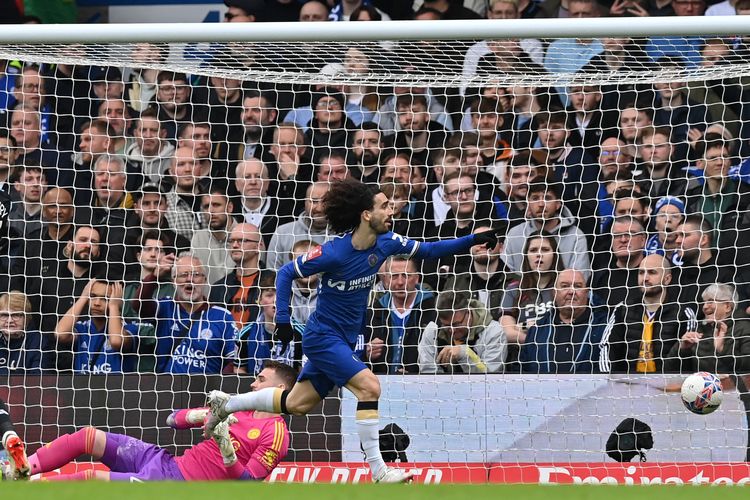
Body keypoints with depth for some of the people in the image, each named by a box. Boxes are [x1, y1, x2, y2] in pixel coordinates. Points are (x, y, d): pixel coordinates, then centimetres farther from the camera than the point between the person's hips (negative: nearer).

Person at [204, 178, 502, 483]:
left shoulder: (385, 243, -5)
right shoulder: (334, 252, -23)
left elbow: (428, 251, 6)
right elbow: (286, 273, -12)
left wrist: (473, 240, -4)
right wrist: (282, 318, -16)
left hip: (345, 340, 8)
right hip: (323, 337, -8)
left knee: (297, 404, 15)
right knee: (369, 386, -23)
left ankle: (226, 404, 34)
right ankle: (378, 471, -18)